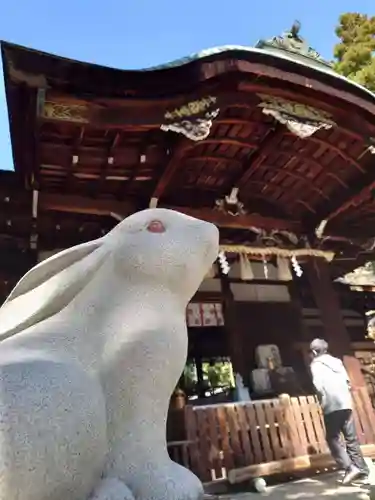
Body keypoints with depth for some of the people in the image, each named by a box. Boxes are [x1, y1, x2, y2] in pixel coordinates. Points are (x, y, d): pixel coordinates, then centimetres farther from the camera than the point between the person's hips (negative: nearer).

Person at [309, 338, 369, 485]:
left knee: (333, 438, 4)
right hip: (346, 403, 6)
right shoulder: (337, 361, 15)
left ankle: (349, 468, -6)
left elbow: (318, 386, -12)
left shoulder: (315, 364, -1)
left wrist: (322, 400, 1)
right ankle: (361, 468, 17)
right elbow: (347, 382, 12)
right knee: (351, 437, 14)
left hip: (331, 406, -6)